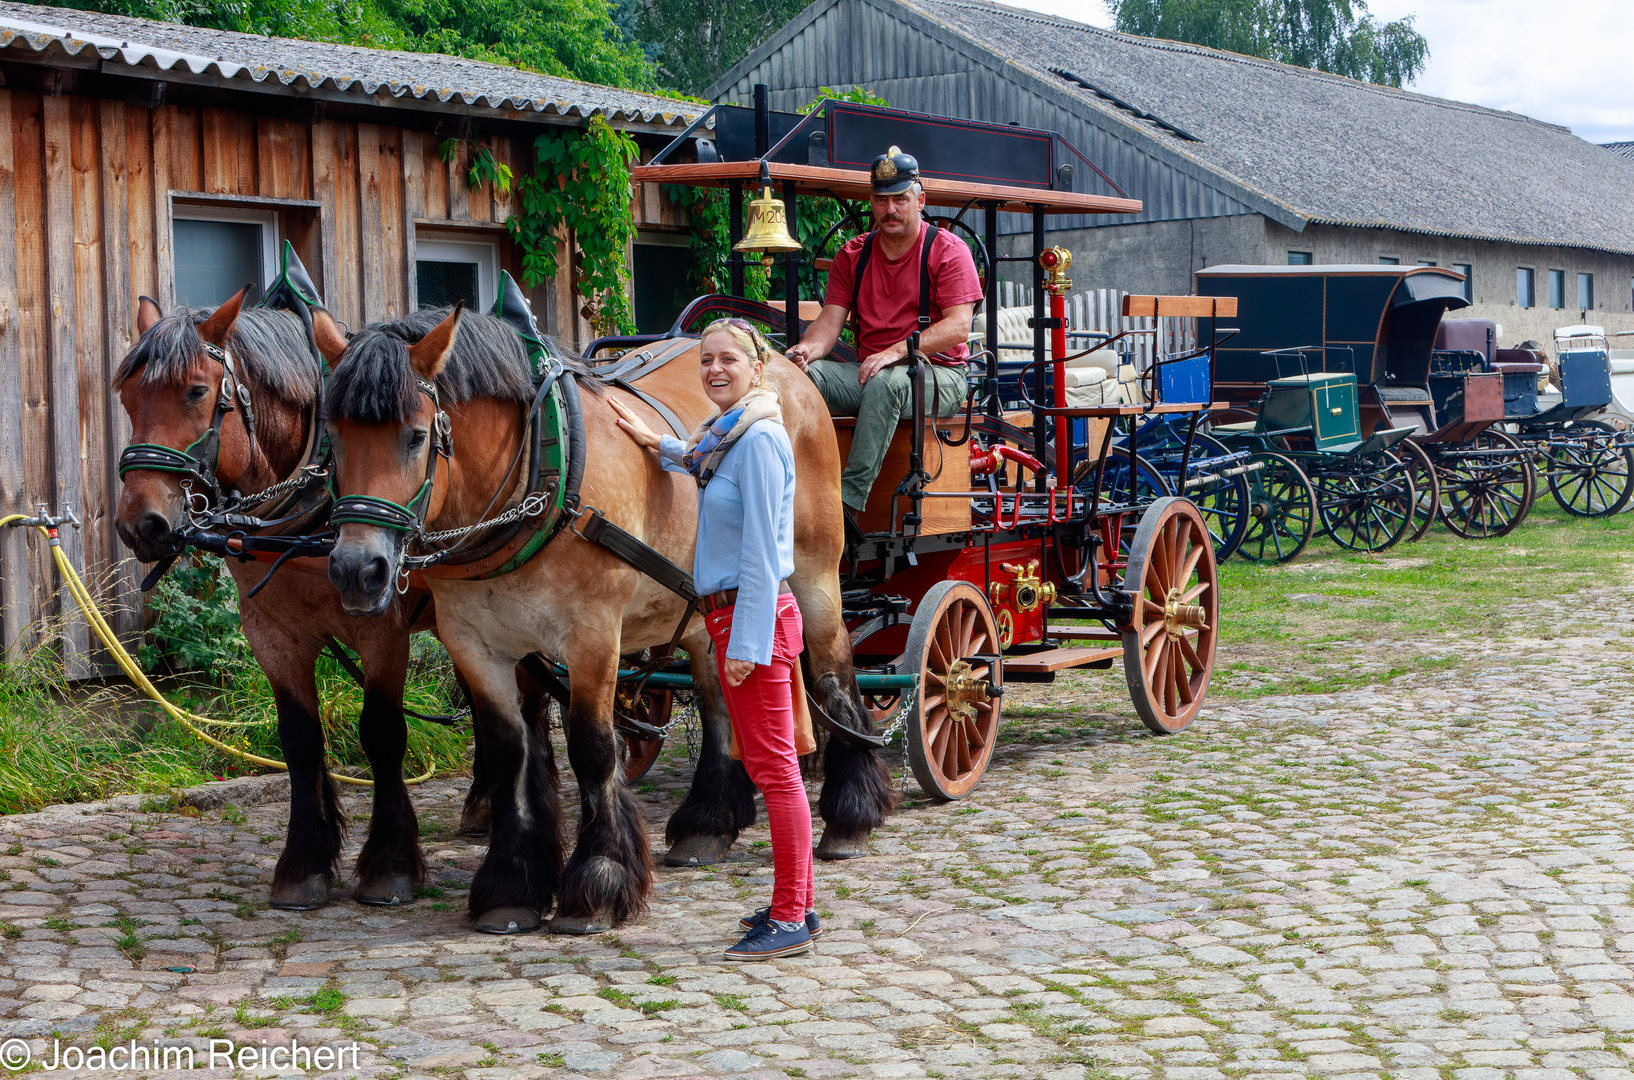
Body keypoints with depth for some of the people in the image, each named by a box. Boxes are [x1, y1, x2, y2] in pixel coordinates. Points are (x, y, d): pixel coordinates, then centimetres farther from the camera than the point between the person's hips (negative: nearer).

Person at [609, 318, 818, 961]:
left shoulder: (759, 439, -16)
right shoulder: (724, 435, 13)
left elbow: (760, 552, -20)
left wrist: (747, 643, -21)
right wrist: (654, 443, 29)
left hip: (753, 617, -10)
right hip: (731, 617, 10)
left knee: (774, 765, -5)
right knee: (762, 763, 15)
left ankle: (791, 920, 1)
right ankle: (797, 904, 23)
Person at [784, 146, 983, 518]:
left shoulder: (948, 250, -2)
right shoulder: (853, 254, 13)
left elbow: (958, 327, -13)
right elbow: (831, 319, 5)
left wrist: (897, 351, -26)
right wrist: (809, 347, -20)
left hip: (937, 375, -5)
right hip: (868, 372, 5)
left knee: (886, 382, -38)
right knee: (803, 372, -23)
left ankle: (849, 500, -41)